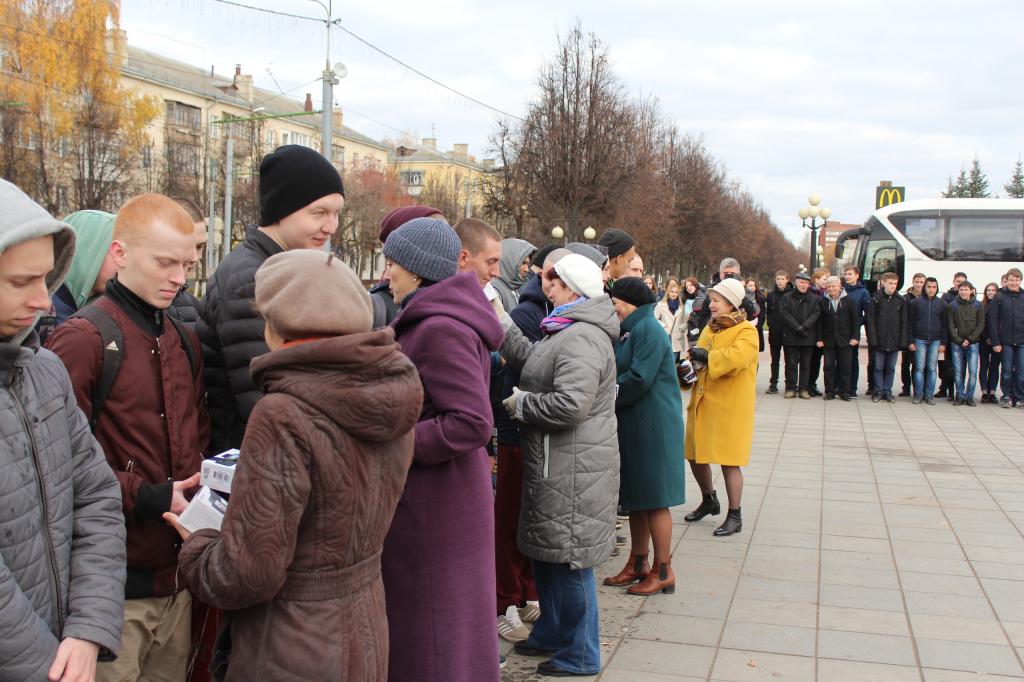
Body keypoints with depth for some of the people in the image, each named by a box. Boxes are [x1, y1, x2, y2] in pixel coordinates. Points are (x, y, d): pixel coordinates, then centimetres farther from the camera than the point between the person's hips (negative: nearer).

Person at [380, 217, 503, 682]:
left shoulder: (440, 329, -20)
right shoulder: (435, 319, 11)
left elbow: (473, 423, -27)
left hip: (432, 509, -10)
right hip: (434, 500, 10)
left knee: (429, 630, 4)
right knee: (454, 619, 20)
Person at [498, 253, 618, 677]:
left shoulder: (580, 339, -21)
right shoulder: (569, 332, 14)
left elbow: (569, 404, -29)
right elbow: (531, 361, 14)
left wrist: (521, 404, -13)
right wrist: (500, 322, 9)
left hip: (573, 468, -11)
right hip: (555, 463, 11)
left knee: (569, 560, 2)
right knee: (547, 552, 21)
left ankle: (579, 655, 18)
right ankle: (551, 633, 39)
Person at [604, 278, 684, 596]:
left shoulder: (648, 330, -14)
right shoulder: (629, 331, 16)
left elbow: (639, 379, -21)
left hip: (653, 426, -10)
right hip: (633, 426, 10)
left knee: (654, 501, -2)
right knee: (636, 499, 15)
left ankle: (663, 572, 7)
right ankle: (638, 564, 26)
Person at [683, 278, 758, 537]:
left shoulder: (746, 331, -9)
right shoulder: (710, 328, 15)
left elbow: (736, 358, -27)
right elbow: (697, 356, 11)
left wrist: (706, 356, -22)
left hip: (730, 407, -7)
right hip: (702, 405, 7)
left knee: (729, 462, -2)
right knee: (695, 456, 14)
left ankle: (735, 516, 12)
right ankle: (709, 501, 37)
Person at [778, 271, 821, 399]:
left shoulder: (814, 298, 8)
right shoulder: (787, 297, 6)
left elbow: (816, 314, -3)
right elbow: (784, 313, -6)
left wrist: (804, 327, -16)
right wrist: (797, 327, -15)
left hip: (808, 337, 1)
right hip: (790, 337, -1)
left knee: (805, 364, 5)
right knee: (791, 363, 1)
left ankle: (803, 389, 9)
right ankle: (791, 388, 6)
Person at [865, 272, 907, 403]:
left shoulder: (901, 301, 3)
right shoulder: (876, 299, -3)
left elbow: (904, 323, 3)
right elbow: (870, 320, -5)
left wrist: (902, 342, -4)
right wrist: (873, 339, -13)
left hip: (894, 342, 2)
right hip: (879, 341, -2)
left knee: (891, 368, 9)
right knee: (878, 367, 4)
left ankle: (887, 392, 17)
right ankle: (878, 391, 14)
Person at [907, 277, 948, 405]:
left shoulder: (941, 304, 8)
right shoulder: (915, 302, 2)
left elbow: (945, 324, 8)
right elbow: (910, 323, 2)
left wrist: (943, 342, 1)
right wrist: (910, 341, -4)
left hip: (935, 341, 1)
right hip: (920, 340, -1)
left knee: (932, 369, 3)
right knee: (919, 368, -2)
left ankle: (929, 395, 8)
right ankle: (918, 394, 5)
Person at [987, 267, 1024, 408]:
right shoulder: (999, 297, 0)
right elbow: (992, 321, -3)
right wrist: (995, 342, -8)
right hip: (1006, 342, -1)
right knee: (1007, 371, 4)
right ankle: (1007, 396, 15)